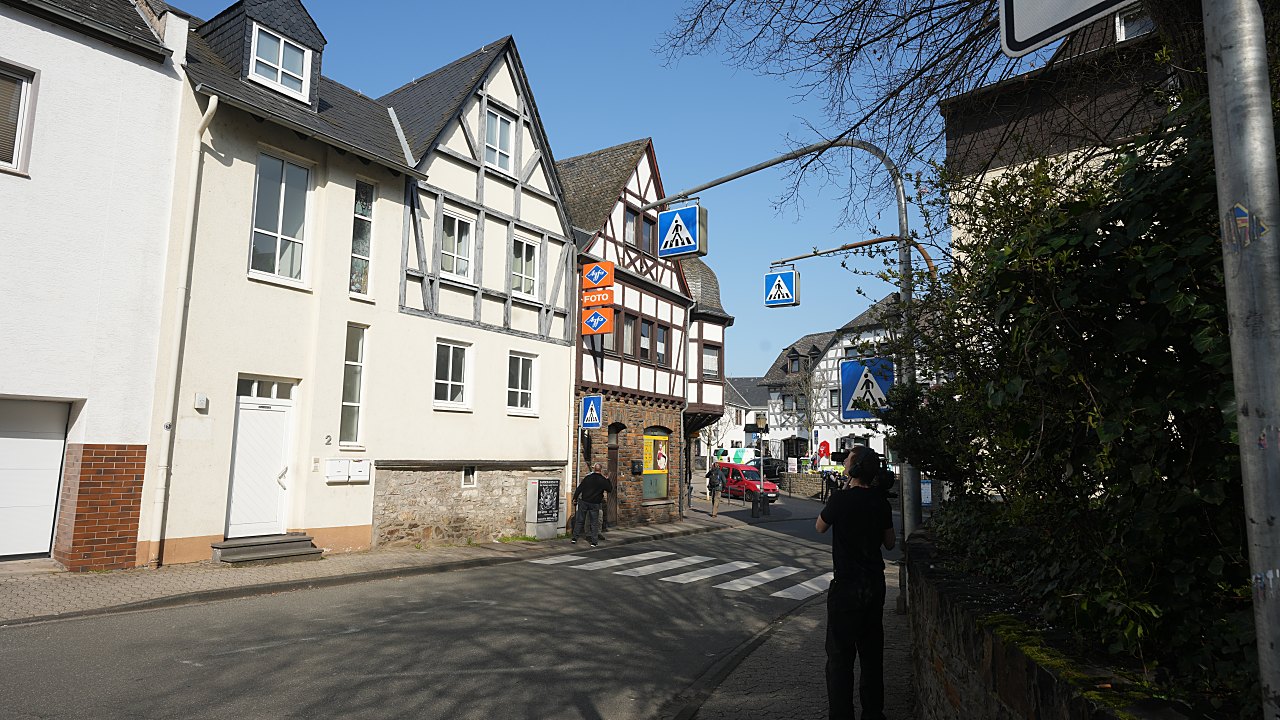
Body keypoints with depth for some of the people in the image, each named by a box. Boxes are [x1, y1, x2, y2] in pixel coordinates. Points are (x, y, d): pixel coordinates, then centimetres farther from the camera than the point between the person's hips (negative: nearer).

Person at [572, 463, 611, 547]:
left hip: (584, 502, 1)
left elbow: (579, 489, -1)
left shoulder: (587, 477, -2)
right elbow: (609, 489, 5)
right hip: (595, 504, -1)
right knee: (594, 523, 6)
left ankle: (574, 537, 15)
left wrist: (575, 498, 6)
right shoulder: (603, 480, -7)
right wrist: (607, 480, 14)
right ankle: (594, 541, 6)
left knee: (579, 520, 12)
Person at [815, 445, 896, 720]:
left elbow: (820, 527, 0)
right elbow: (889, 543, 10)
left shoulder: (841, 498, -18)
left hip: (847, 586, -6)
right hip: (875, 584, 7)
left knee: (840, 656, 1)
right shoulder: (881, 501, 0)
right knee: (872, 651, 17)